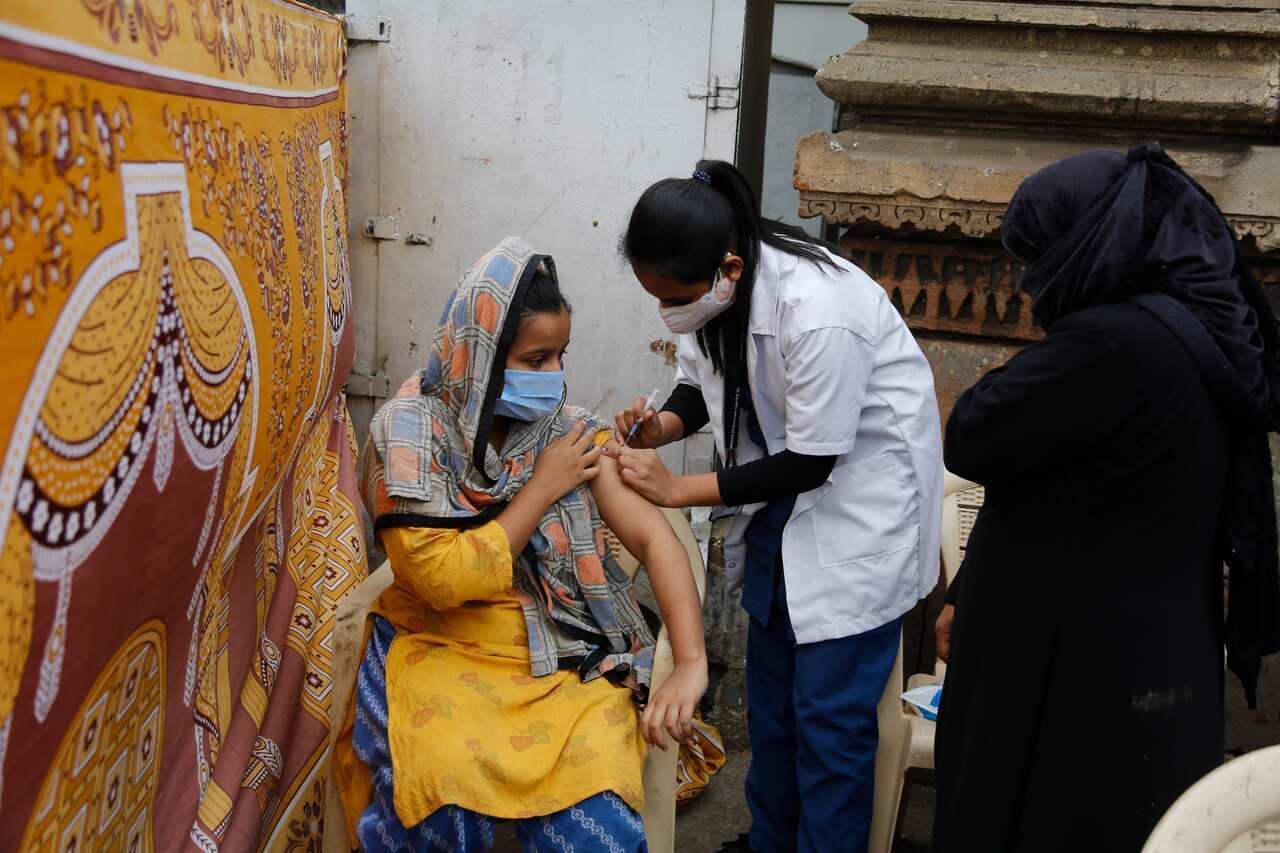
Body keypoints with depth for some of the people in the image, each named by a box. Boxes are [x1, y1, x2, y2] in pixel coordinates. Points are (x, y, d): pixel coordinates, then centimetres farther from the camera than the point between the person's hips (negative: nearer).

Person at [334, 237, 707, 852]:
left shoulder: (569, 431, 0)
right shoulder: (408, 432, -9)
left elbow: (653, 537, -8)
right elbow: (443, 580, -16)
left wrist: (691, 662, -22)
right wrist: (543, 487, -12)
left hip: (566, 656, 2)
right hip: (443, 651, -1)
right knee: (442, 802, -28)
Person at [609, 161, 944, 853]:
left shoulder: (819, 309, -34)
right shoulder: (709, 285, -11)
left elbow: (810, 461, -25)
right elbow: (701, 385, 6)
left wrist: (678, 489, -23)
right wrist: (660, 425, -17)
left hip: (862, 490, -8)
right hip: (781, 486, 8)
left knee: (830, 709, -4)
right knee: (769, 687, 17)